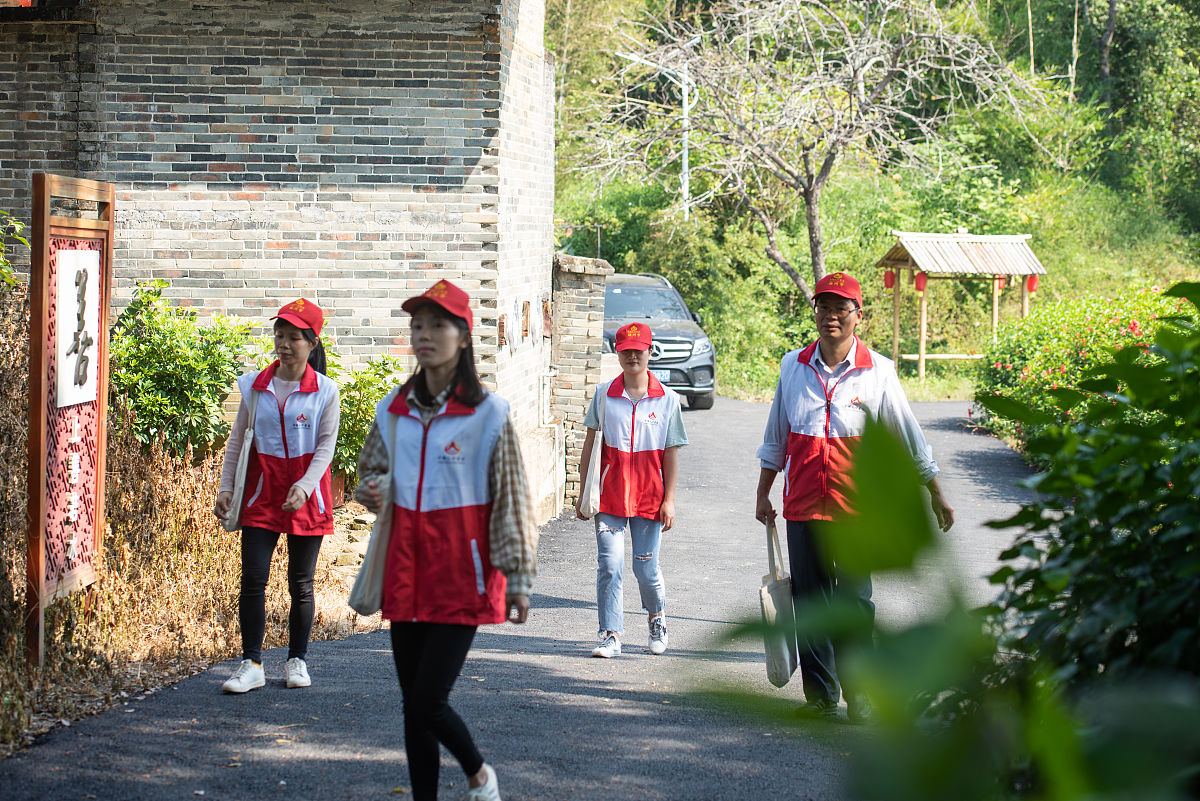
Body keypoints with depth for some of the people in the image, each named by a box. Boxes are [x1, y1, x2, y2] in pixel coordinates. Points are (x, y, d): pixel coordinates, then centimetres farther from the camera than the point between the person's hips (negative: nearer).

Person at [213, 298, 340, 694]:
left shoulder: (324, 390, -3)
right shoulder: (256, 385, 3)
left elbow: (326, 446, -6)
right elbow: (237, 439, 8)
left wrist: (305, 486, -20)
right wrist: (226, 487, 1)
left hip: (306, 497, -1)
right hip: (262, 491, 1)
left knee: (301, 582, 6)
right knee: (253, 579, -5)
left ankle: (297, 660, 18)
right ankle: (252, 664, -1)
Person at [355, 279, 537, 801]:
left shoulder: (489, 414, -7)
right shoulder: (394, 411, 7)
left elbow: (511, 501, -4)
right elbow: (372, 468, 23)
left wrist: (519, 579, -4)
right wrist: (371, 491, -1)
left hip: (462, 575, -5)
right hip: (406, 574, 5)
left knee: (427, 703, -9)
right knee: (413, 703, 7)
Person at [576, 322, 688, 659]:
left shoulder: (667, 399, 1)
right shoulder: (604, 394, 3)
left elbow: (671, 452, 2)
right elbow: (590, 443, 7)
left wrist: (669, 499, -2)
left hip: (649, 497, -1)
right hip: (610, 492, 1)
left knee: (646, 567, 4)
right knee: (609, 565, -5)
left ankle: (656, 616, 33)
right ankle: (611, 635, 2)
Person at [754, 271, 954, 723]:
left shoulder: (878, 371, -1)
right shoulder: (794, 366, 7)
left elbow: (909, 437, 6)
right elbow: (775, 437, 16)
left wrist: (936, 495, 8)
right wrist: (764, 493, 16)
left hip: (856, 507, -2)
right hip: (803, 504, 2)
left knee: (855, 601, -1)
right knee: (810, 600, 5)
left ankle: (860, 696, 9)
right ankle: (820, 697, 13)